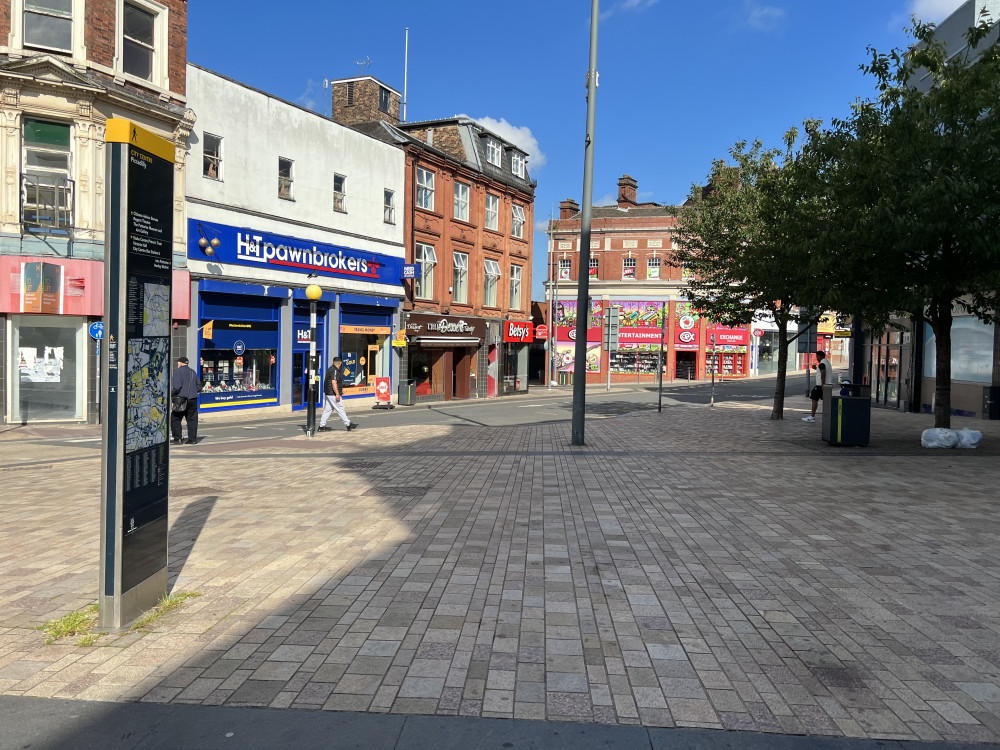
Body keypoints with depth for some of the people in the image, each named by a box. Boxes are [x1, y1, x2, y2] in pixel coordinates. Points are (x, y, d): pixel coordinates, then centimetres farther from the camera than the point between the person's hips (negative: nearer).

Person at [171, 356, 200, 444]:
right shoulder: (193, 372, 16)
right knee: (192, 419, 8)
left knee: (175, 418, 3)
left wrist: (171, 394, -3)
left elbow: (177, 386, -16)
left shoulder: (178, 371, -6)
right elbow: (198, 386, 20)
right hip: (193, 399, 6)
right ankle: (192, 439, 7)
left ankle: (177, 438, -1)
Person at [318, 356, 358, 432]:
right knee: (340, 410, -2)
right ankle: (348, 425, 5)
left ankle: (321, 426, 9)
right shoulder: (335, 371, -16)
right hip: (333, 394, -10)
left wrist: (341, 389, 35)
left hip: (328, 394, 10)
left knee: (327, 410, 10)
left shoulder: (329, 369, 16)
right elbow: (333, 382, -23)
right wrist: (337, 394, -23)